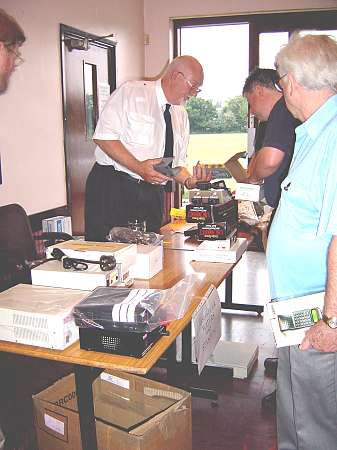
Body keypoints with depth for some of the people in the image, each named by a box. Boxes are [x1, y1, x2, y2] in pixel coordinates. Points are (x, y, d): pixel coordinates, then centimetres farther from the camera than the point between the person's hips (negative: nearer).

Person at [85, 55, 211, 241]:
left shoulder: (181, 116, 17)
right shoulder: (131, 92, -3)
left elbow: (176, 164, 21)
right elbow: (104, 136, -13)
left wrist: (190, 181, 0)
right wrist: (139, 167, -21)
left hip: (152, 194, 6)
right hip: (112, 186, -5)